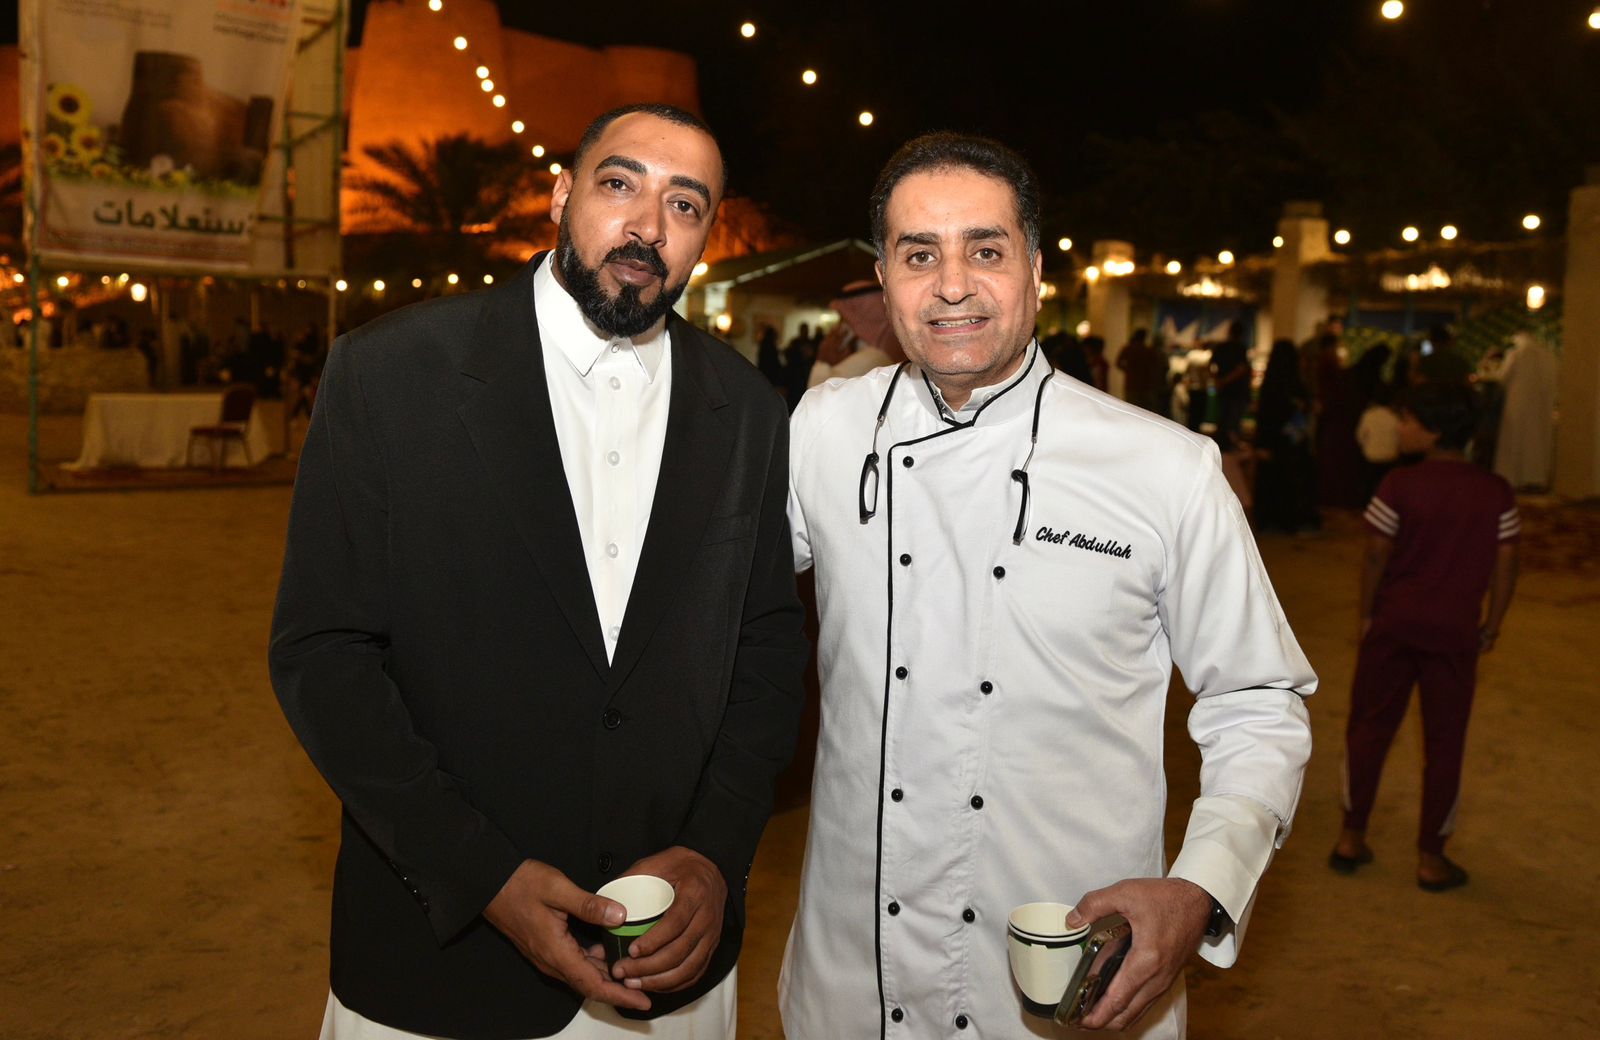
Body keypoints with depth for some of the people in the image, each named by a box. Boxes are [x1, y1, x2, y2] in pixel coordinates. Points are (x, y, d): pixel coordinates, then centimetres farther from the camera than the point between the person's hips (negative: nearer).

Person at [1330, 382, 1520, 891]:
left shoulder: (1399, 485, -11)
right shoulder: (1496, 493, -4)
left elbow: (1376, 556, -8)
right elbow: (1505, 566, -1)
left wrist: (1366, 614, 4)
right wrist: (1493, 622, 11)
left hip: (1394, 621, -1)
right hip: (1455, 629, 1)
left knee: (1369, 725, 13)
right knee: (1443, 742, 10)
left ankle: (1351, 838, 20)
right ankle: (1431, 858, 17)